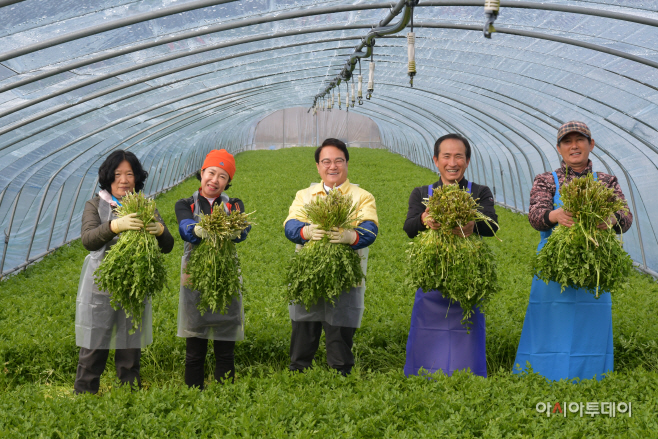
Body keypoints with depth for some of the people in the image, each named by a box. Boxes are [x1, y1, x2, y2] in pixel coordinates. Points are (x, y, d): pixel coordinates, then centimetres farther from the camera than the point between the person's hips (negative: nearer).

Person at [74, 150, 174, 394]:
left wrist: (160, 231, -25)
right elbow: (88, 240, -17)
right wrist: (116, 225, -36)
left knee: (130, 351, 8)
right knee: (93, 349, 0)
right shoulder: (96, 206, 2)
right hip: (100, 288, -2)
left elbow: (167, 247, -1)